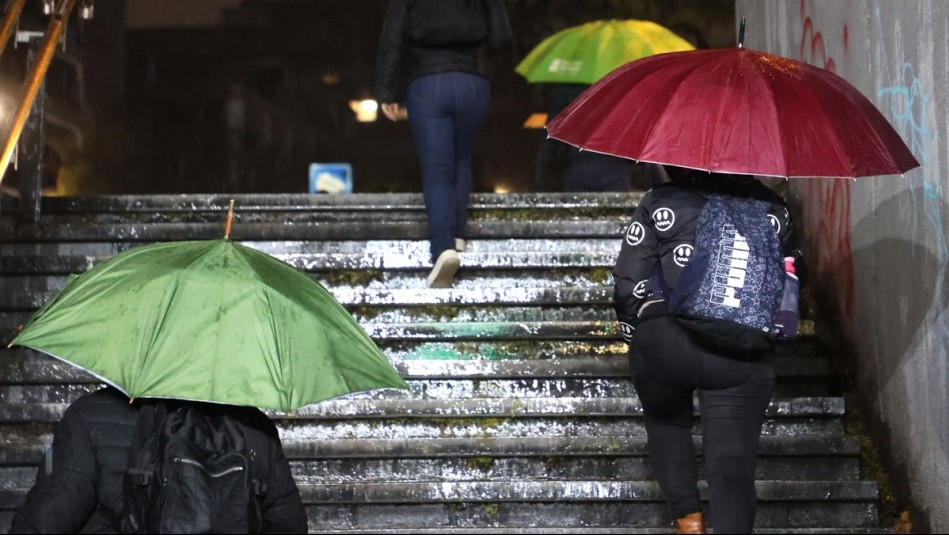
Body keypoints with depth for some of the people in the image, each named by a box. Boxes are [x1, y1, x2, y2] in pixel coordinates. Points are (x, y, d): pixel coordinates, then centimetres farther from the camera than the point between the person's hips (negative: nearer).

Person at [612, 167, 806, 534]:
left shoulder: (657, 204, 4)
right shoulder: (770, 206, 12)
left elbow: (628, 284, 2)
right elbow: (795, 274, 18)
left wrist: (634, 334, 16)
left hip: (663, 342, 0)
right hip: (743, 355, 0)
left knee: (667, 424, 26)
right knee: (733, 462, -2)